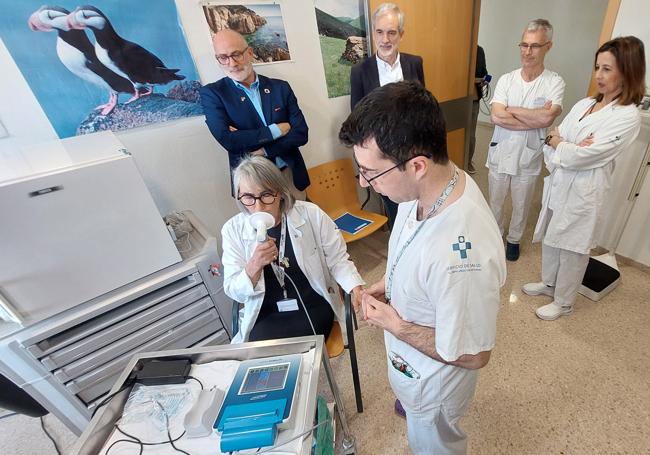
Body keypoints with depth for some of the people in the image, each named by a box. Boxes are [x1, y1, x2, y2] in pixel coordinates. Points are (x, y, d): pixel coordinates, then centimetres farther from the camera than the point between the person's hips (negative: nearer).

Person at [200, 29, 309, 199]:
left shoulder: (280, 87, 1)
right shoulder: (212, 93, -5)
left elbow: (301, 133, -6)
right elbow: (227, 140, -18)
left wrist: (262, 150, -17)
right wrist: (276, 130, -16)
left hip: (291, 174, 3)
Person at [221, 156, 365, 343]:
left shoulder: (311, 214, -10)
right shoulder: (233, 229, -6)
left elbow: (337, 260, -3)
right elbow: (234, 292, -5)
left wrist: (356, 288, -21)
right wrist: (254, 265, -24)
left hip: (313, 308, -1)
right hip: (265, 316, 2)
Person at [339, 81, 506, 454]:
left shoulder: (463, 255, -45)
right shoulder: (429, 184, -20)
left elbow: (473, 355, -29)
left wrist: (394, 325, -22)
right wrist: (389, 282, -8)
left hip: (434, 376, -6)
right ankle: (412, 406, 72)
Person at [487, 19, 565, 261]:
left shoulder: (555, 82, -8)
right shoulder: (506, 79, -4)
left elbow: (546, 118, -23)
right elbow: (496, 117, -17)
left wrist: (511, 109, -14)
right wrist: (535, 118, -19)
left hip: (528, 158, -1)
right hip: (500, 154, 1)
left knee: (521, 206, 16)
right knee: (496, 201, 17)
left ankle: (514, 239, 39)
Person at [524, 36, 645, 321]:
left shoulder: (627, 117, -13)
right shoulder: (584, 104, 7)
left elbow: (583, 156, -20)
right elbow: (551, 140, 4)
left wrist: (557, 142, -4)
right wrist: (569, 149, -16)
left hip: (583, 192, -6)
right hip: (557, 184, 6)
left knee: (572, 250, 8)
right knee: (550, 240, 19)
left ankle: (563, 302, 28)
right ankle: (549, 283, 41)